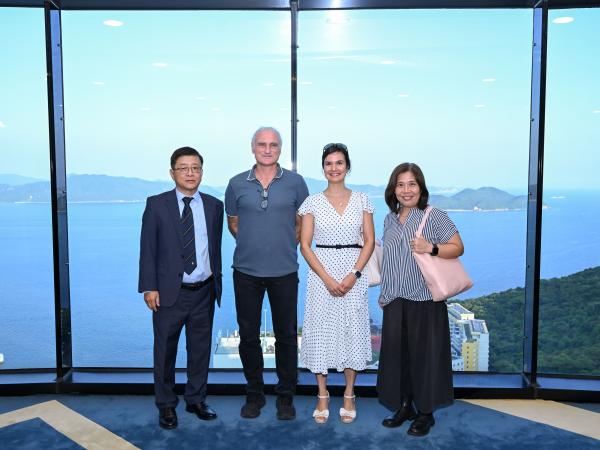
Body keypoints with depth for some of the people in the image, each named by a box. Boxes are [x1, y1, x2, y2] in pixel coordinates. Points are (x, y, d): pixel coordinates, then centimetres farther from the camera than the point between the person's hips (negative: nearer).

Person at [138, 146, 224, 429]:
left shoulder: (214, 206, 4)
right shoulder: (156, 204, -3)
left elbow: (216, 248, 8)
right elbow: (147, 249, -4)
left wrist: (217, 282, 8)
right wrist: (149, 287, -9)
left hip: (204, 292, 2)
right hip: (169, 292, -2)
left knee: (200, 349, 14)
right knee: (165, 351, 10)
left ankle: (196, 400, 32)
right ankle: (166, 405, 28)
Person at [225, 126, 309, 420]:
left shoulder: (295, 182, 0)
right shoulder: (237, 184, 3)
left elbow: (302, 222, 9)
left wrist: (286, 245, 4)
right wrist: (251, 244, 9)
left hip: (284, 271, -1)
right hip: (246, 271, 1)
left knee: (286, 335, 7)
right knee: (248, 335, 10)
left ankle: (285, 396, 24)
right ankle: (254, 393, 27)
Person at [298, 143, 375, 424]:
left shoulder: (361, 200, 5)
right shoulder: (312, 202, 2)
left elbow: (369, 242, 3)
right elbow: (305, 245, -2)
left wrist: (353, 275, -10)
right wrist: (327, 278, -12)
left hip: (353, 275, 1)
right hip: (320, 274, 0)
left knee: (352, 331, 6)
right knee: (321, 332, 4)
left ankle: (349, 396, 22)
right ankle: (322, 396, 19)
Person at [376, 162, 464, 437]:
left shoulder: (434, 216, -6)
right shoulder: (390, 220, 11)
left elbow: (458, 248, -7)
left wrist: (431, 248, -24)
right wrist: (384, 292, 20)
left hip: (425, 300, -5)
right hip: (395, 301, 5)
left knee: (424, 355, 3)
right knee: (397, 353, 10)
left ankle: (426, 413, 19)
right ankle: (404, 406, 27)